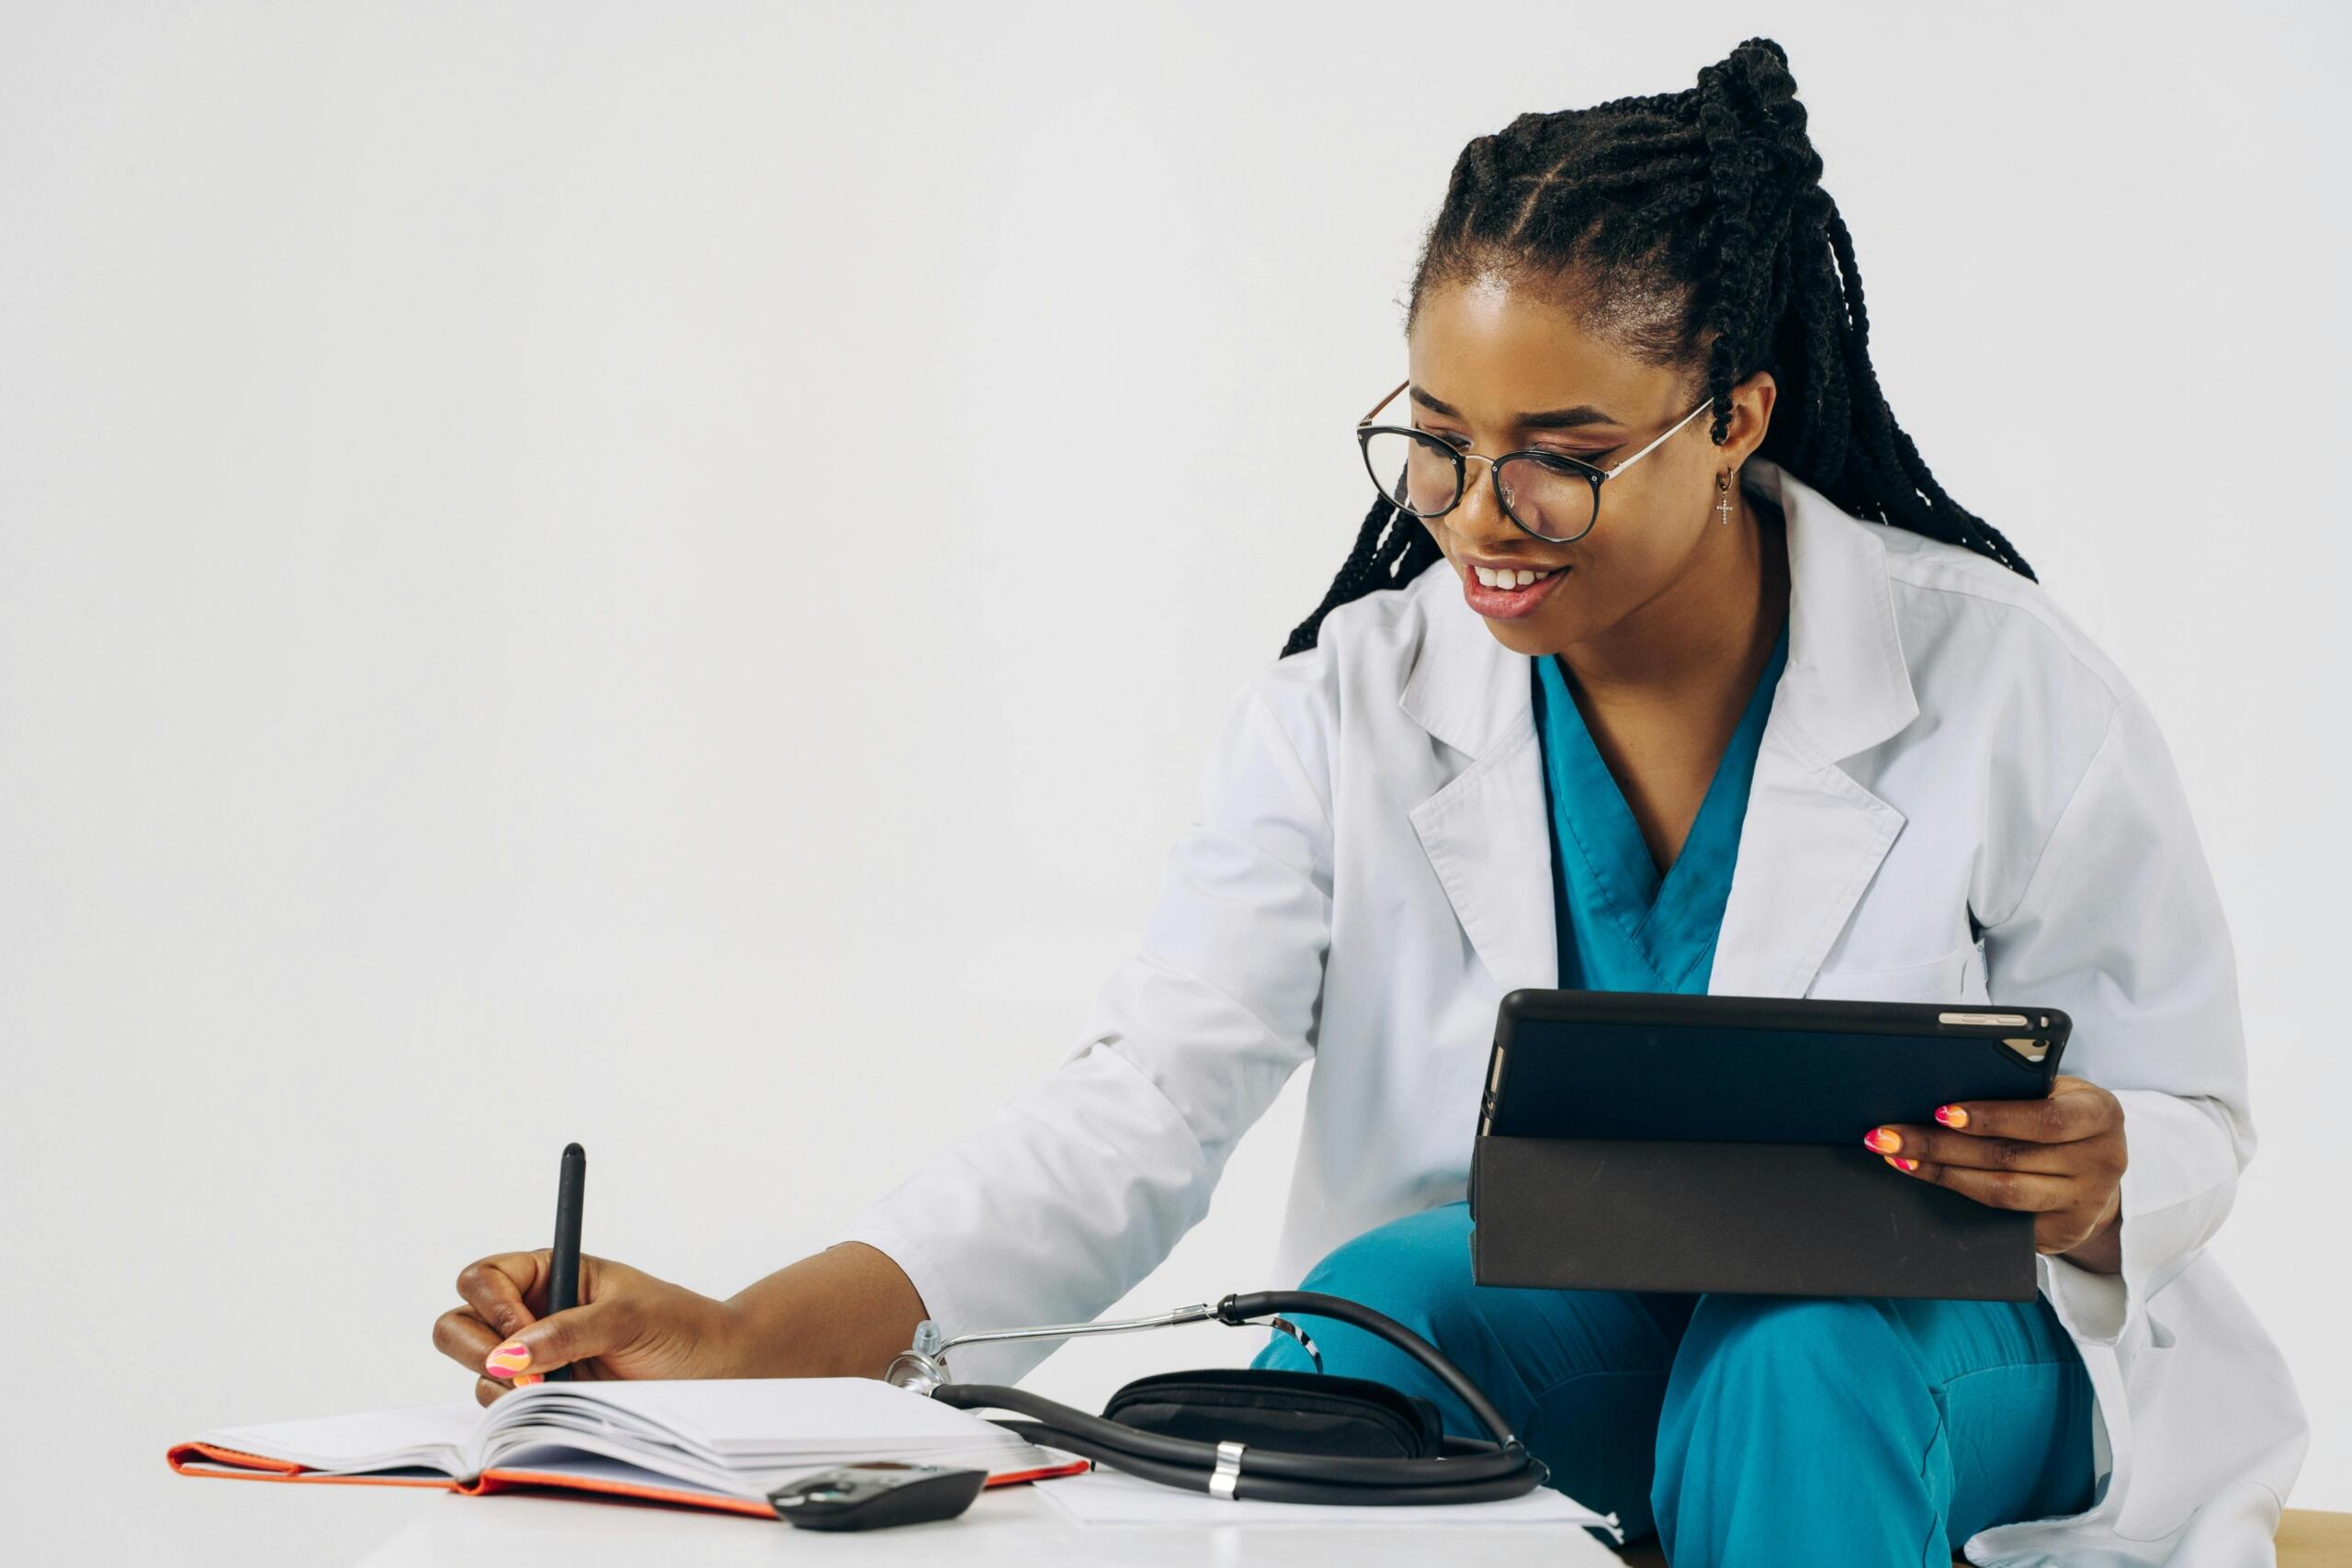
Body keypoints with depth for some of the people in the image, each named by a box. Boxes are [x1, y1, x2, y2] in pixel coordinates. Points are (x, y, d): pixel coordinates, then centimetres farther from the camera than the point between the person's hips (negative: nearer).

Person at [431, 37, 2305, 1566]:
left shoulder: (2003, 684, -9)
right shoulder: (1356, 708, -4)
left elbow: (2185, 1123, 0)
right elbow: (1141, 1103, -13)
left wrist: (2085, 1188, -28)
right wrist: (740, 1337, -29)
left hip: (1919, 1351, -1)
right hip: (1535, 1338, 1)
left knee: (1795, 1358, -36)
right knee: (1375, 1298, -32)